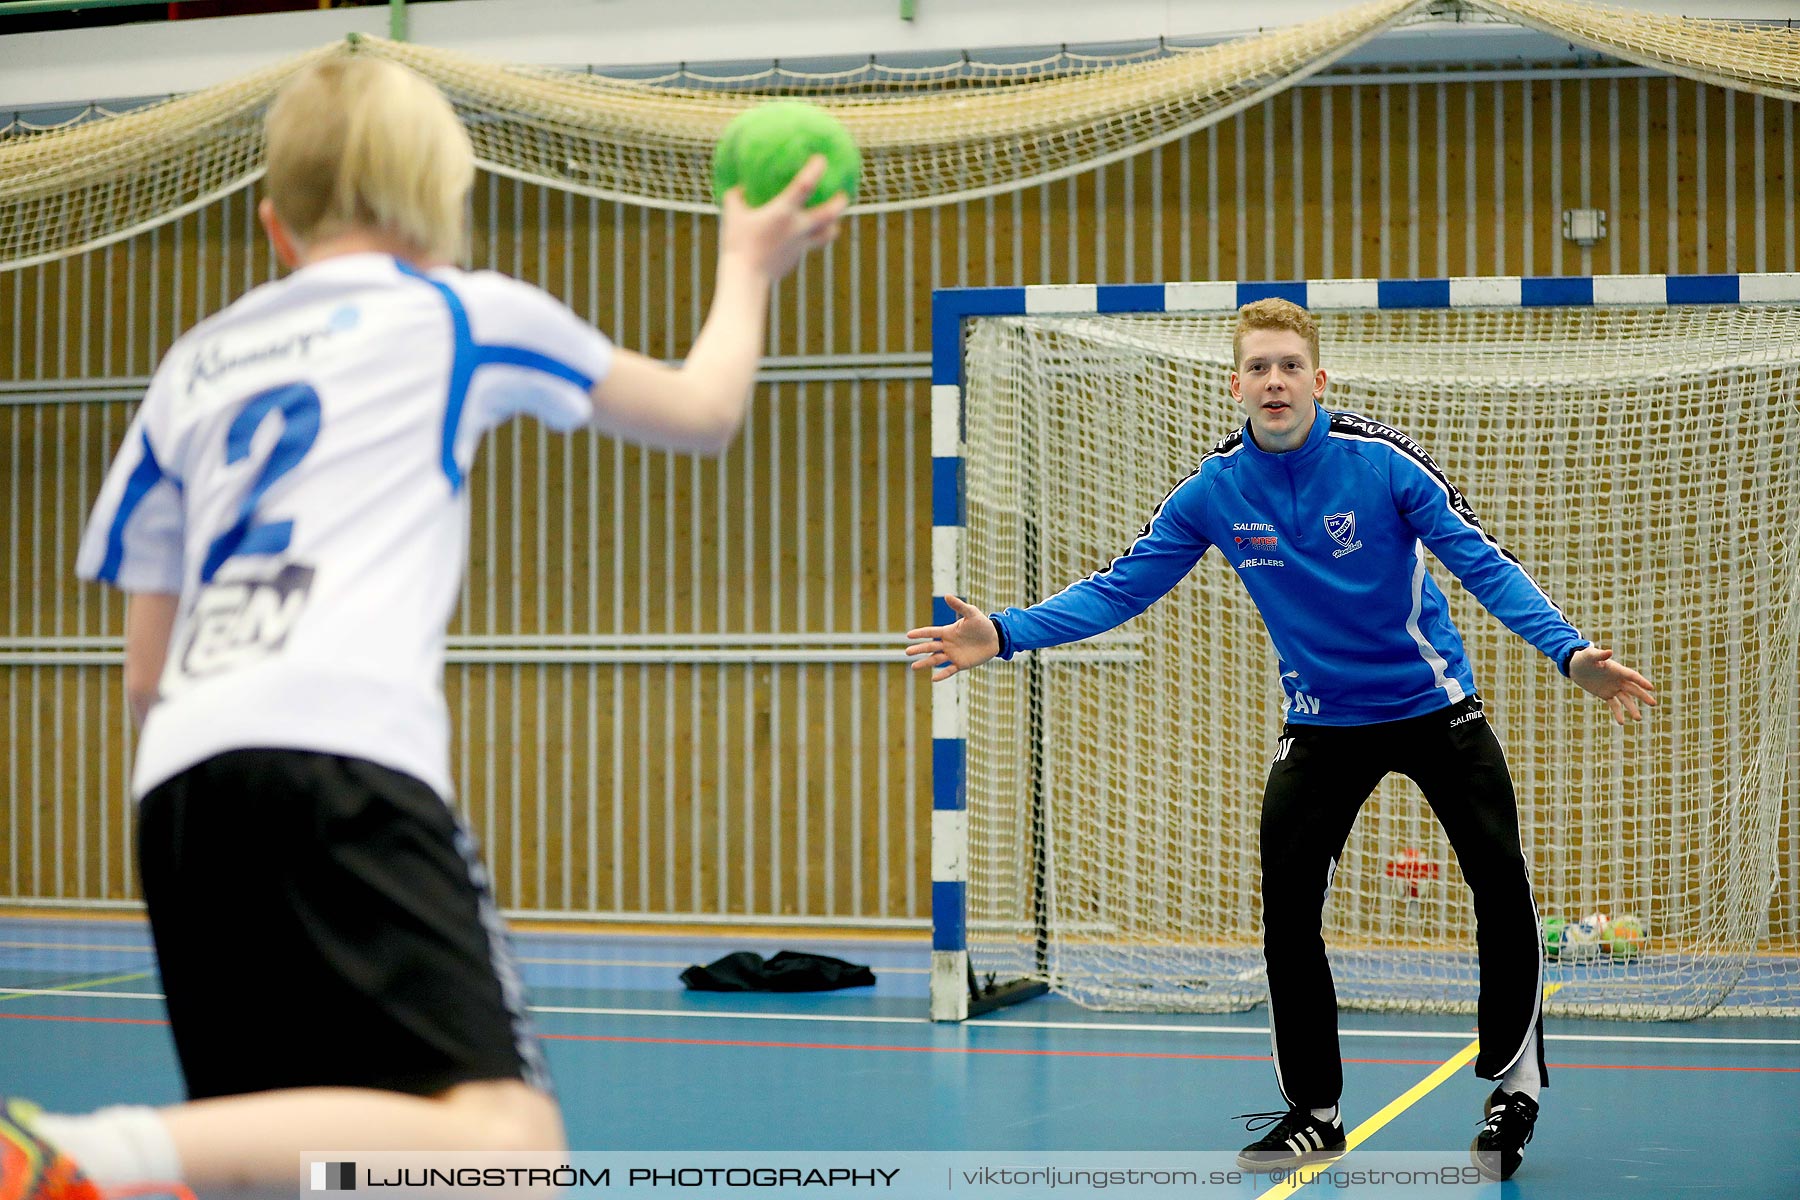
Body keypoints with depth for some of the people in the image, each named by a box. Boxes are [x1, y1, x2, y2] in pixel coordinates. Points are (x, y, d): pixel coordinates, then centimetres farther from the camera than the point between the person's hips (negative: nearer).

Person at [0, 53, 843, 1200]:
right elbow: (706, 409, 30)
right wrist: (747, 266, 47)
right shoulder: (466, 310, 16)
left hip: (180, 777, 7)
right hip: (343, 760, -6)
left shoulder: (193, 364, 27)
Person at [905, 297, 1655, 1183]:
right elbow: (1118, 588, -5)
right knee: (1287, 910, -6)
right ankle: (1313, 1110, 12)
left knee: (1501, 885, -10)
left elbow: (1483, 564, -19)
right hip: (1321, 724, 2)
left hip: (1434, 703, -2)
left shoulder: (1383, 461, -18)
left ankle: (1515, 1087, 11)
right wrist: (1004, 634, -19)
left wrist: (1571, 653, -33)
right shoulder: (1213, 491, -9)